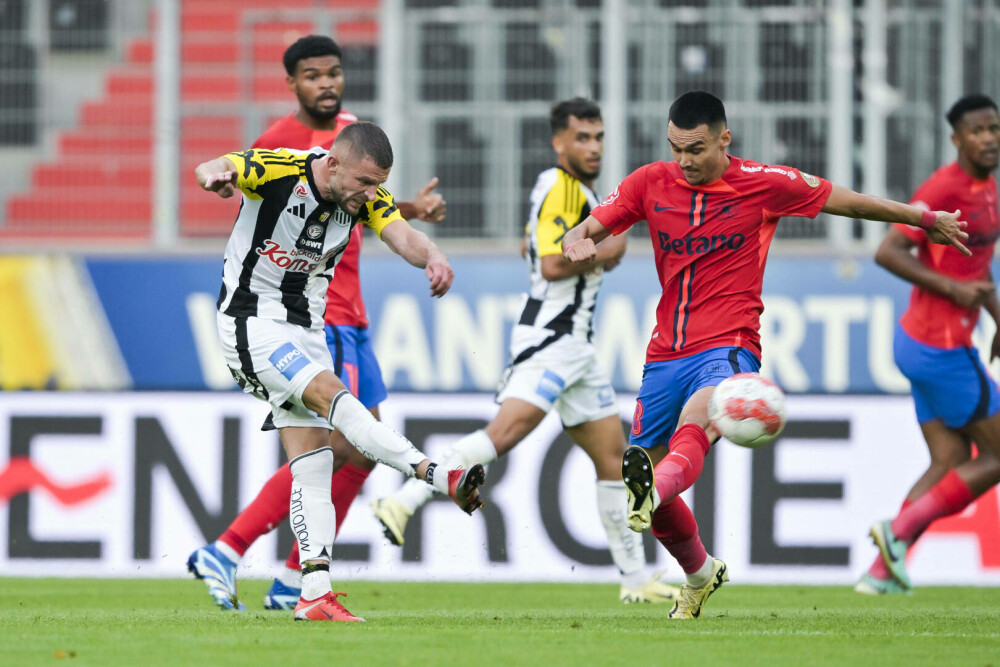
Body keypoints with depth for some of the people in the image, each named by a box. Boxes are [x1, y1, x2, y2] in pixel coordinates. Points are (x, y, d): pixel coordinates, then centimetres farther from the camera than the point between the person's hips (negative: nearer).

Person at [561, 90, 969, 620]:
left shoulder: (763, 183, -2)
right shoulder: (650, 184, 5)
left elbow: (848, 202, 9)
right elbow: (585, 231, 7)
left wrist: (923, 219, 17)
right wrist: (577, 243, -18)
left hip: (727, 347, -5)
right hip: (665, 353, 5)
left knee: (695, 422, -35)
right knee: (646, 467, 7)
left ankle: (649, 495, -68)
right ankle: (700, 574, 33)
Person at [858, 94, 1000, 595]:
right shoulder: (943, 188, -17)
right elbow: (887, 252, -21)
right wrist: (954, 288, -24)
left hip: (923, 344, 9)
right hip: (941, 347, -9)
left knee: (949, 463, 8)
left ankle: (881, 572, 6)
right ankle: (900, 529, -1)